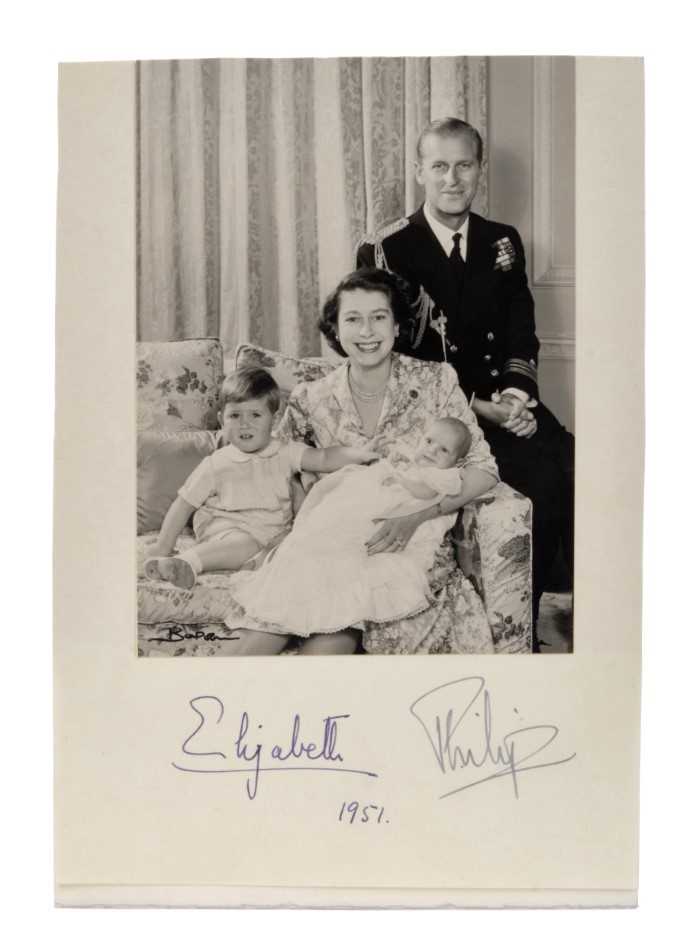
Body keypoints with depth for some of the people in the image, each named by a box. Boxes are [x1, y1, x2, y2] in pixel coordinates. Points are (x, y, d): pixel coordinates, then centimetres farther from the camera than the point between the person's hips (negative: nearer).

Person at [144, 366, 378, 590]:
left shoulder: (285, 454, 5)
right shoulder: (216, 465, -1)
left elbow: (324, 458, -6)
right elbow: (184, 503, 3)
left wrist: (356, 454, -25)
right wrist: (164, 545, 2)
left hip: (273, 530, 4)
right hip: (227, 529, -4)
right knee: (246, 544, -38)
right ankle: (187, 563, -51)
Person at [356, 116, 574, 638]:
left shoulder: (503, 243, 12)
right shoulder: (384, 252, -4)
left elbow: (522, 336, 12)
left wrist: (518, 391, -12)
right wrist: (477, 407, -16)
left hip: (506, 402, 5)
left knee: (576, 473, -23)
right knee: (543, 483, -27)